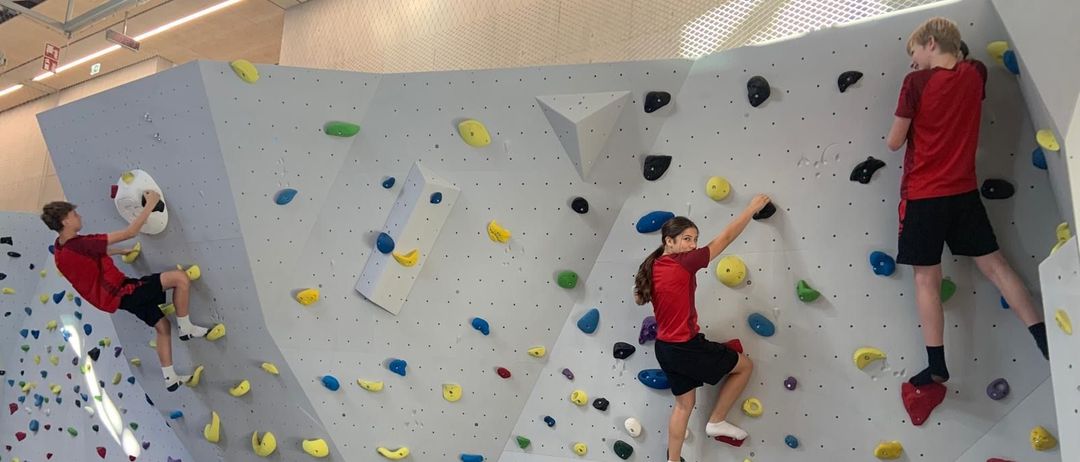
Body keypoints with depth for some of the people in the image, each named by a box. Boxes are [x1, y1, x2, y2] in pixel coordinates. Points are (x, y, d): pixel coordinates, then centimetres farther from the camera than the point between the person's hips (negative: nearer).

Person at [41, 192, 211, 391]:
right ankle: (186, 328, -2)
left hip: (116, 295, 10)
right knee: (180, 277, -19)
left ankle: (170, 378, 26)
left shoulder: (61, 248, 2)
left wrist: (122, 251, 31)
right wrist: (150, 204, -19)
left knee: (162, 326, 19)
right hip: (122, 293, -10)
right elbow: (129, 232, -26)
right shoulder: (81, 244, -28)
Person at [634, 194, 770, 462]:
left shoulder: (652, 268, 2)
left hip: (665, 348, 8)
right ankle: (716, 422, 17)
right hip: (687, 347, -8)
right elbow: (725, 238, -11)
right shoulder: (684, 262, -18)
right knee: (745, 365, 11)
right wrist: (753, 208, -1)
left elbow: (639, 298, 19)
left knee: (685, 403, 19)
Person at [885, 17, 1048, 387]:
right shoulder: (974, 74, 4)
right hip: (964, 191, 5)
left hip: (923, 194, -5)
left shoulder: (916, 82, -11)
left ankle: (937, 366, 3)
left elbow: (893, 143, -7)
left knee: (926, 278, 1)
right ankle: (1046, 339, 12)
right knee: (993, 264, 13)